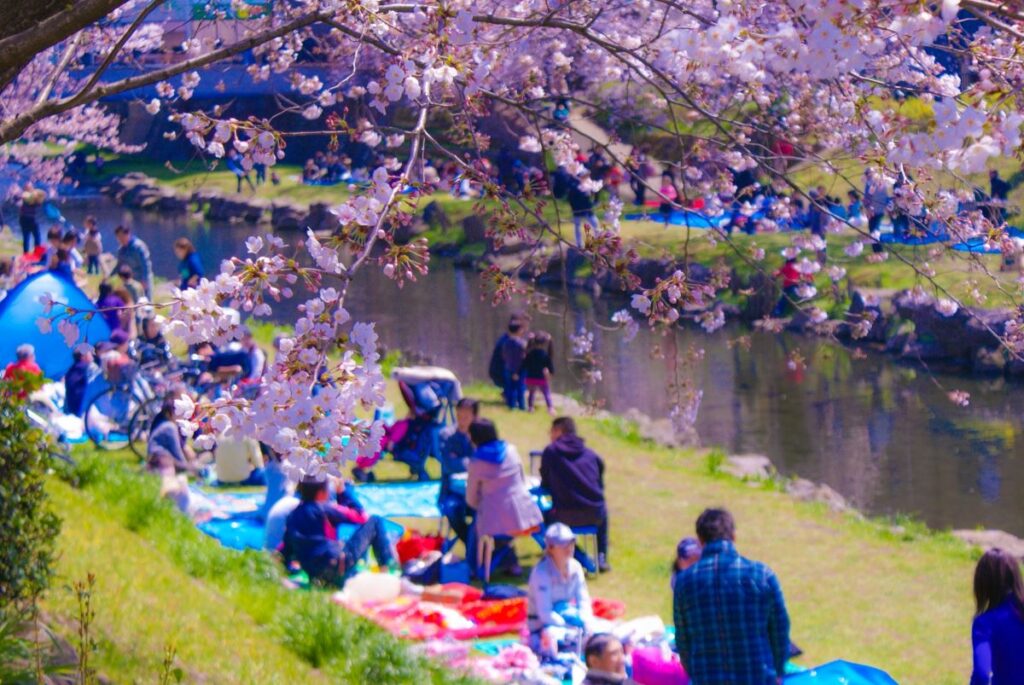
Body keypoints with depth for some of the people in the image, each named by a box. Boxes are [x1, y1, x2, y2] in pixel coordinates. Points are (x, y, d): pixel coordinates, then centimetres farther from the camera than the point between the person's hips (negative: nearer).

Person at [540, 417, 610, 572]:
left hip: (565, 516, -3)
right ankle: (602, 558, 31)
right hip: (594, 515, 3)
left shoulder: (551, 451, 1)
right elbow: (600, 485, 16)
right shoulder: (591, 453, 11)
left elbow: (545, 485, 8)